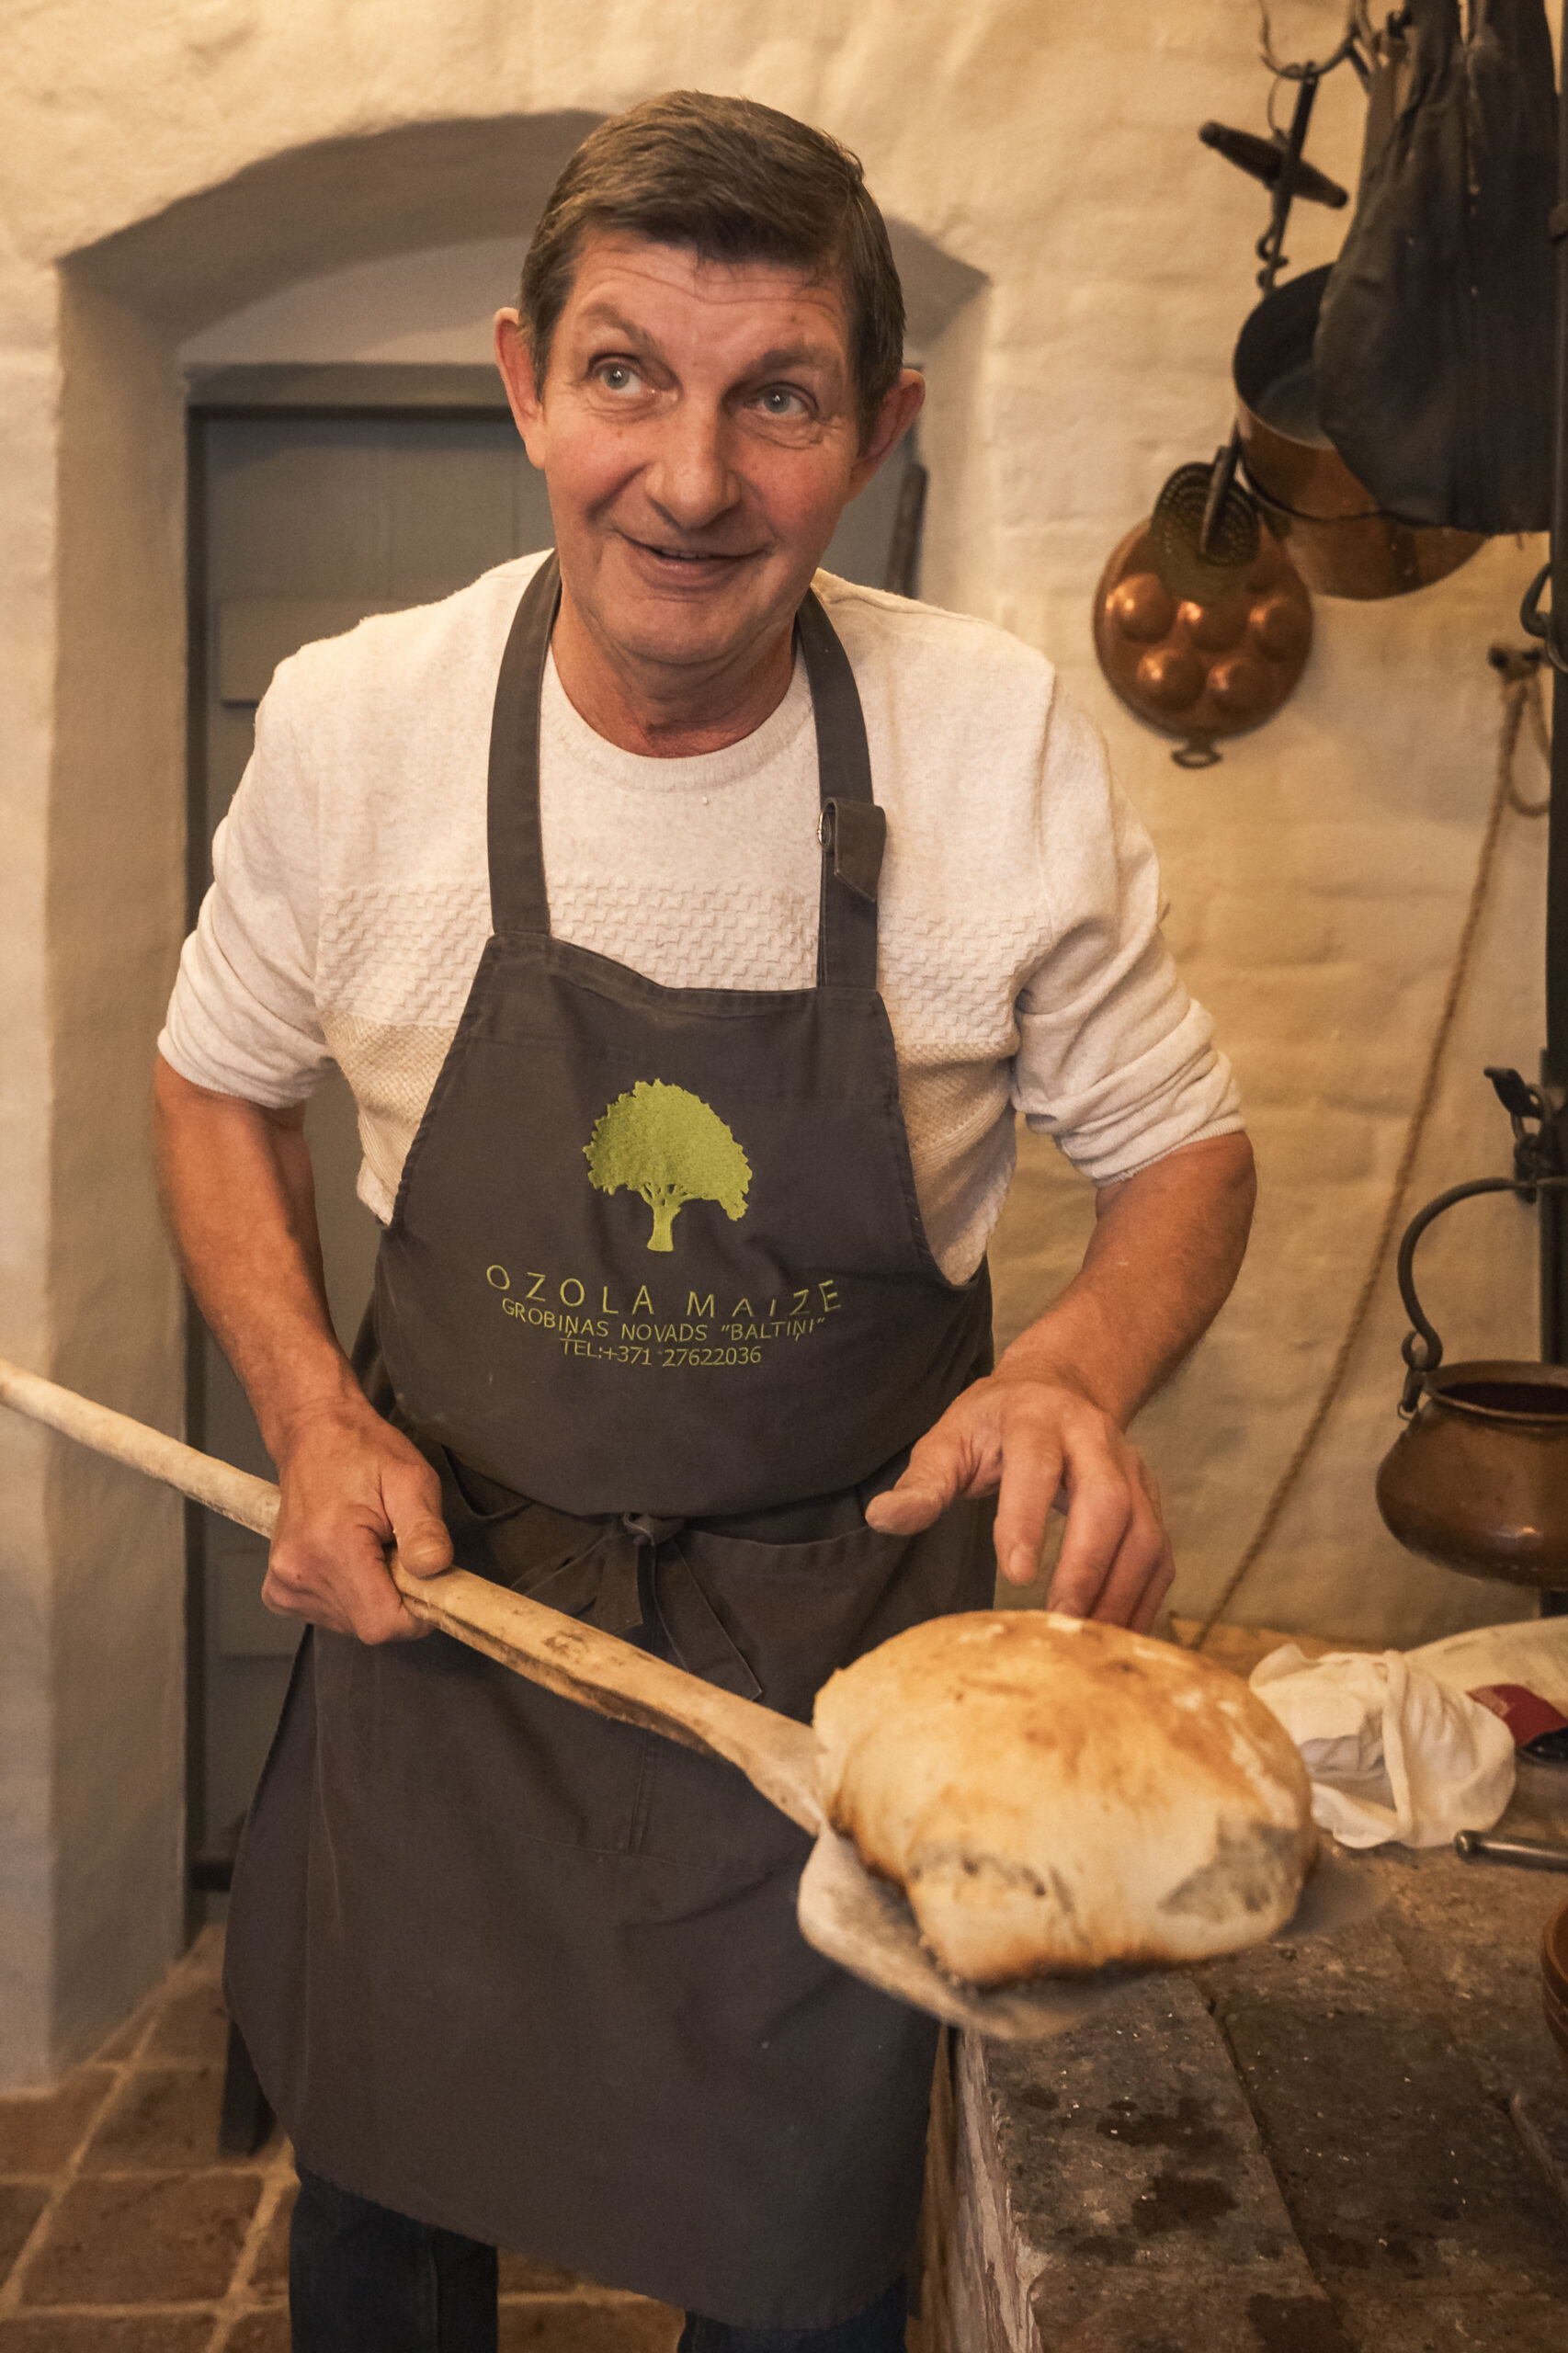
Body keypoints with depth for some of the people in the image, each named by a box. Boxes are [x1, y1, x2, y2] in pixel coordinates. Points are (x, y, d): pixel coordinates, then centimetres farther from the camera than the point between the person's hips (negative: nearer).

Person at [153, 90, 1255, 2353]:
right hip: (445, 1586, 2)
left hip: (845, 1636, -1)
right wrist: (313, 1411, -8)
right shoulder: (353, 723, -11)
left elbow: (1184, 1145, -3)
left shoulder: (1006, 738, -14)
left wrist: (1083, 1367, -24)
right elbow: (220, 1081, 6)